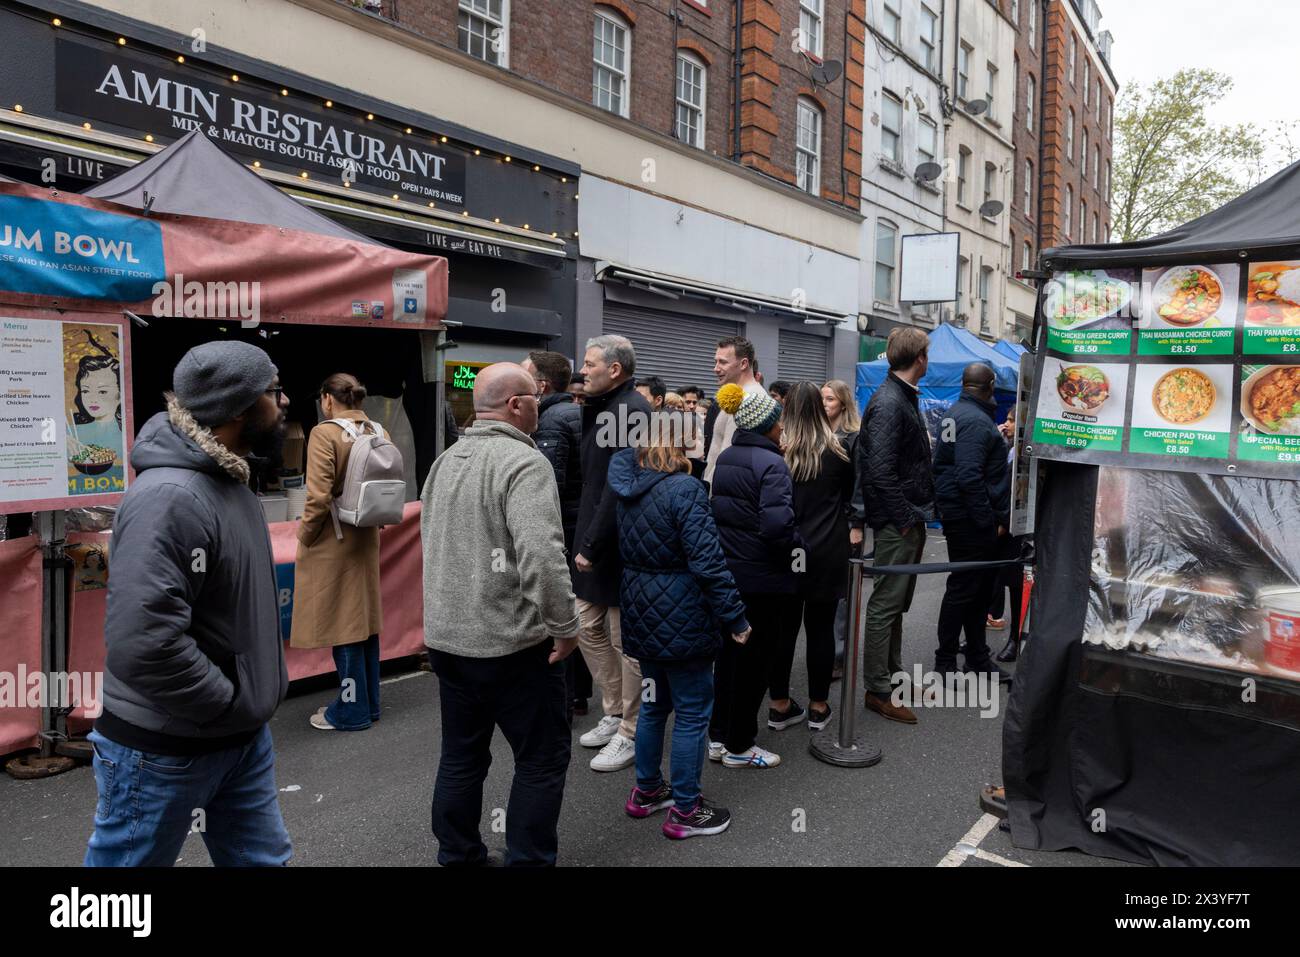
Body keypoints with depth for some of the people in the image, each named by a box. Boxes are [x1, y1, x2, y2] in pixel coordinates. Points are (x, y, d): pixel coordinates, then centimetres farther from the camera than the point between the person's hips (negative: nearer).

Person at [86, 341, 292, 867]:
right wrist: (232, 704, -20)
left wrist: (251, 702, 10)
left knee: (263, 858, 18)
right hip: (164, 748, -8)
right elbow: (142, 643, -33)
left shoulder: (229, 482, 6)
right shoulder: (169, 496, -25)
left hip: (245, 737, 9)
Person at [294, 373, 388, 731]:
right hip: (367, 538, 7)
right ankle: (369, 702, 26)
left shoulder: (325, 433, -16)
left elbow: (319, 497, -20)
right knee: (365, 616, 15)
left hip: (333, 541, -7)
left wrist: (305, 534, -6)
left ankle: (351, 711, 11)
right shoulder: (379, 432, 4)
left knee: (341, 621, 2)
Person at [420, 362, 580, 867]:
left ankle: (458, 855, 32)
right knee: (541, 759, 8)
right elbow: (542, 556, -28)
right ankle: (528, 860, 16)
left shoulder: (444, 461, 10)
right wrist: (565, 625, -17)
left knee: (460, 756, 19)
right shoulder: (523, 462, -18)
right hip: (511, 641, -8)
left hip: (446, 636, 8)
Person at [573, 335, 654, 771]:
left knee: (625, 638, 2)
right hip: (595, 541, 10)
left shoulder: (631, 410, -17)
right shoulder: (603, 406, 12)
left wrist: (592, 544, -20)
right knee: (588, 626, 16)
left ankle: (630, 734, 17)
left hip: (621, 544, -10)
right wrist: (586, 539, 9)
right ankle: (615, 713, 32)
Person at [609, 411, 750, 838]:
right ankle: (685, 811, 16)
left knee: (654, 704, 22)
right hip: (681, 621, -8)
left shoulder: (628, 487, 5)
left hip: (642, 618, 8)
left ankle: (646, 790, 34)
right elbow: (708, 562, -22)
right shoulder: (684, 490, -20)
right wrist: (736, 618, -15)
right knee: (692, 714, 5)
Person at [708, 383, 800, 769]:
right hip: (763, 578, -8)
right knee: (754, 658, 5)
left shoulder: (725, 458, 7)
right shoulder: (771, 463, -18)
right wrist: (797, 543, -10)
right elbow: (777, 523, -27)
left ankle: (718, 735, 29)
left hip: (727, 572, 8)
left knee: (729, 651, 18)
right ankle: (739, 746, 17)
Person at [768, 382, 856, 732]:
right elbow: (849, 493, 12)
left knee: (783, 627, 7)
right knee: (820, 628, 7)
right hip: (827, 553, -1)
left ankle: (779, 705, 16)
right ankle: (818, 707, 16)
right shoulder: (837, 450, -3)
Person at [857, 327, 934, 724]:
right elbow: (881, 471, -24)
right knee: (886, 603, -1)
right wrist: (904, 519, -19)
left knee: (898, 602, 18)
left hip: (911, 518, 10)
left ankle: (894, 674, 31)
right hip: (897, 521, -10)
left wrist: (919, 512, 12)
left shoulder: (905, 397, 14)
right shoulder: (888, 402, -18)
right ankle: (877, 690, 8)